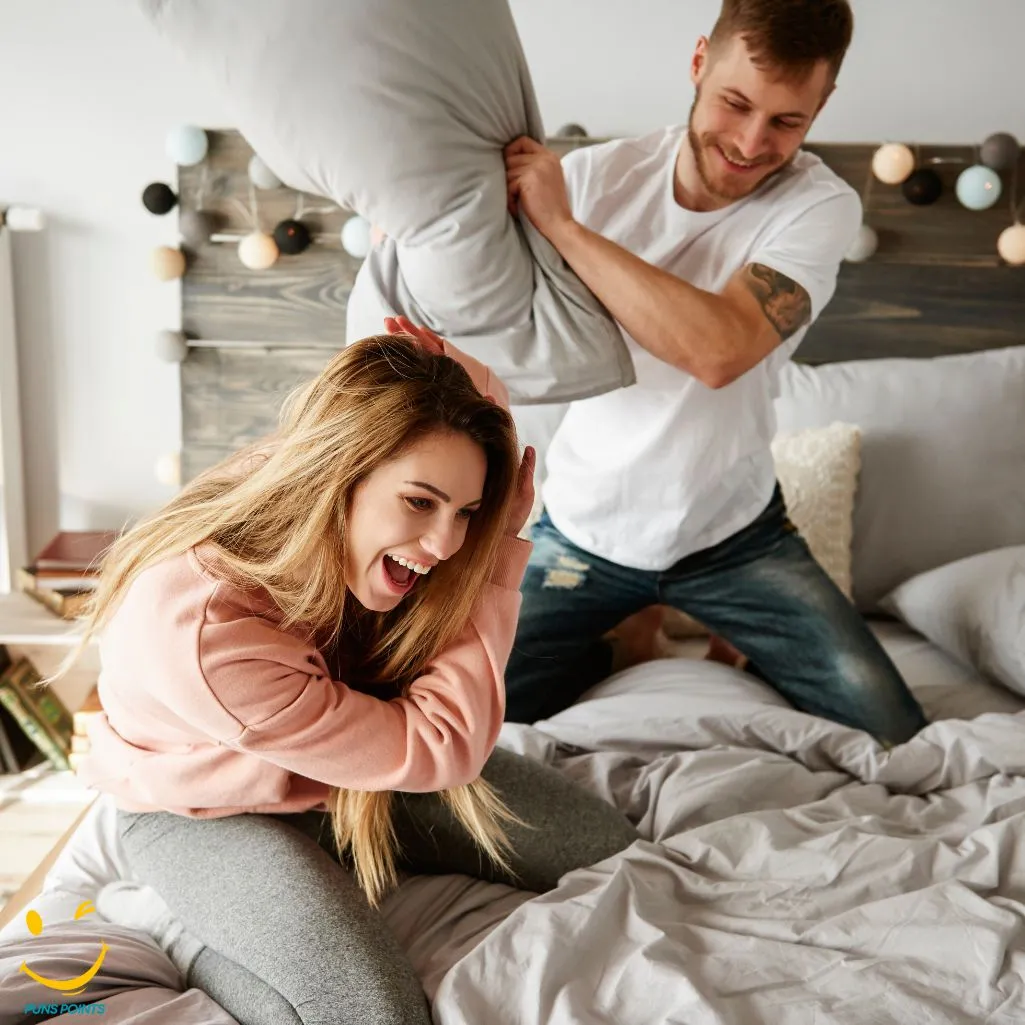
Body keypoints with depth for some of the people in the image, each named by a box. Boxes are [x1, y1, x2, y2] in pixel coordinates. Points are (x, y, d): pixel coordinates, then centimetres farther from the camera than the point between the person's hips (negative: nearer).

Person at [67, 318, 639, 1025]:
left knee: (609, 851, 1)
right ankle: (194, 945, -3)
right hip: (209, 814, -6)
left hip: (361, 770, 7)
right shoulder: (195, 632, -41)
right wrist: (502, 547, -28)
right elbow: (437, 748, -31)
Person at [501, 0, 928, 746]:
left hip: (736, 533, -1)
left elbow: (720, 350, -33)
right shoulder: (596, 175, -11)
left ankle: (740, 653, 20)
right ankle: (618, 644, 20)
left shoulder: (821, 205, -15)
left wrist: (560, 225, -31)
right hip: (587, 532, 1)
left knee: (896, 741, -7)